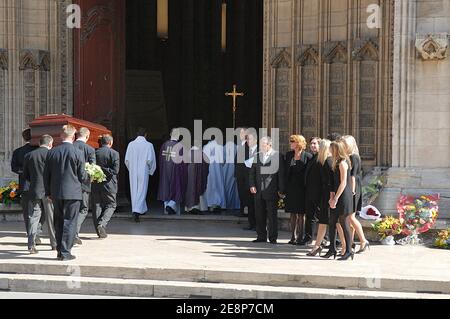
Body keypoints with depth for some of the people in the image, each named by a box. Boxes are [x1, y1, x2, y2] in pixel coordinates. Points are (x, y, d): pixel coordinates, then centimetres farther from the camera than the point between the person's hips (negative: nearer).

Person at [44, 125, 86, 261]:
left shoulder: (52, 152, 1)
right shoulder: (77, 153, -10)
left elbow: (46, 174, 6)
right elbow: (82, 176, -7)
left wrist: (48, 192, 15)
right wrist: (86, 176, 16)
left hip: (56, 193, 4)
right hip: (73, 193, -4)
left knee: (59, 222, 15)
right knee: (69, 222, 2)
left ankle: (60, 250, 19)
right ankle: (65, 252, -1)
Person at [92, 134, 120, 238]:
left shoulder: (94, 153, 1)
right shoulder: (114, 154, -7)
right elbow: (115, 170, -14)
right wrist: (106, 171, -7)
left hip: (96, 184, 3)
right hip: (109, 184, -3)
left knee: (97, 206, 10)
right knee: (111, 205, 10)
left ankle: (100, 231, 12)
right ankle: (102, 224, -11)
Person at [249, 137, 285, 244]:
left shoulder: (277, 156, -3)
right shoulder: (257, 156, 11)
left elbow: (281, 174, -4)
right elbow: (252, 172, 12)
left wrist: (281, 190, -7)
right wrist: (252, 185, -1)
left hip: (271, 191, -4)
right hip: (259, 191, 4)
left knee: (272, 215, 0)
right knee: (260, 215, 8)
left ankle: (273, 237, 7)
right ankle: (261, 236, 17)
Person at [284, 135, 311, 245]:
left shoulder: (307, 156, -7)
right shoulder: (289, 155, 9)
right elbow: (286, 171, 10)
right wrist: (284, 188, 5)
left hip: (302, 188, -5)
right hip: (291, 188, 5)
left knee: (301, 213, 1)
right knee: (293, 213, 9)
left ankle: (300, 237, 6)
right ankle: (293, 237, 13)